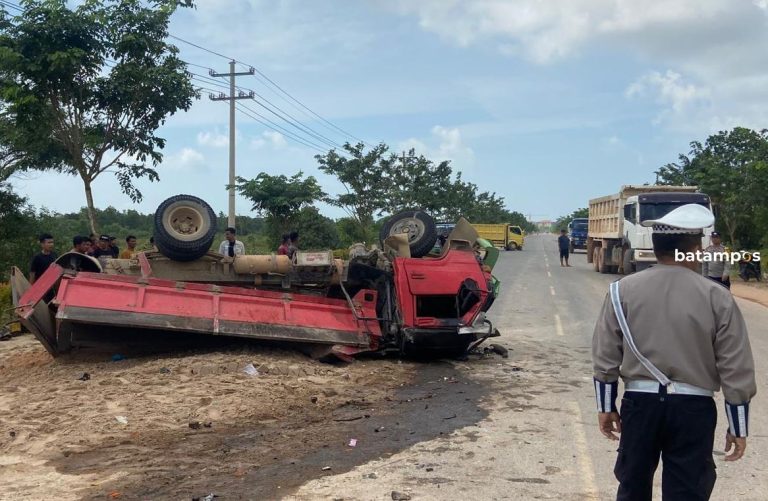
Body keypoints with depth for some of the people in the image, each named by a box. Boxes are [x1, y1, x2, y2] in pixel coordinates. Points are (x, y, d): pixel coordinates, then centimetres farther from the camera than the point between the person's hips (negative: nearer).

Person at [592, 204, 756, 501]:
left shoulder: (623, 291, -2)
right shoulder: (717, 297, -6)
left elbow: (605, 357, 1)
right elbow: (736, 370, -3)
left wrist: (606, 406, 13)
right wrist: (738, 427, 6)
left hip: (640, 401, 2)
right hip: (693, 408, -1)